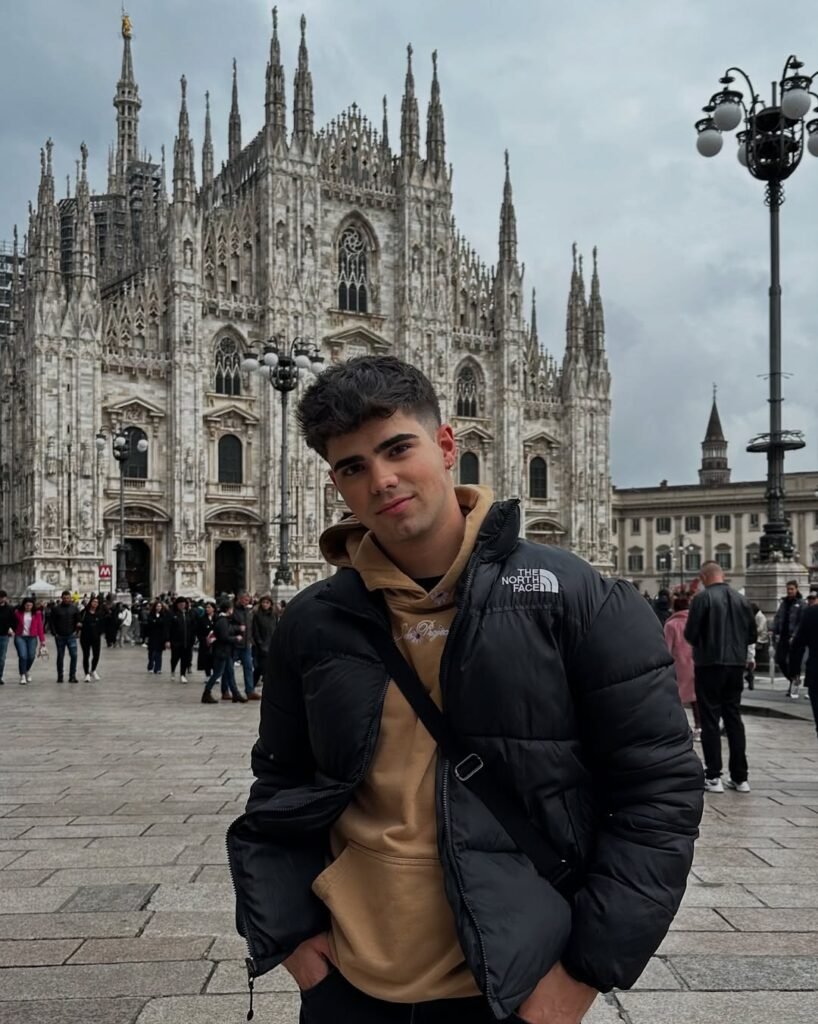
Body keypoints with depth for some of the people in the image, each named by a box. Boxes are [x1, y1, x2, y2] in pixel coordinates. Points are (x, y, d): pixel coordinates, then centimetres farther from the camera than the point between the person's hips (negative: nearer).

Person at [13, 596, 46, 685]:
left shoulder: (37, 613, 1)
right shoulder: (18, 613, 0)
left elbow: (40, 627, 1)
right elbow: (14, 624, 7)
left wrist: (42, 640, 0)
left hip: (32, 638, 1)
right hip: (20, 637, -1)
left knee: (31, 656, -6)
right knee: (23, 656, -13)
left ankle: (27, 670, 26)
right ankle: (22, 676, 0)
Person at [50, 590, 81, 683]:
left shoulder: (74, 608, 4)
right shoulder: (56, 609, -1)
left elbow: (78, 621, 9)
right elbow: (52, 622, 1)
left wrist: (76, 631, -3)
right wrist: (54, 633, -5)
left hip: (71, 636, 1)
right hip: (60, 637, 0)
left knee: (74, 655, -8)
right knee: (60, 657, 8)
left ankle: (72, 676, -1)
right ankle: (60, 676, 17)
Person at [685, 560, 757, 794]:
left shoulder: (703, 597, -11)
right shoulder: (741, 599, 4)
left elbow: (690, 634, -12)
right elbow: (752, 635, 8)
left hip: (709, 664, -5)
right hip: (736, 664, 5)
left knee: (710, 720, 2)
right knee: (734, 718, 13)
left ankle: (713, 777, 2)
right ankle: (740, 777, 15)